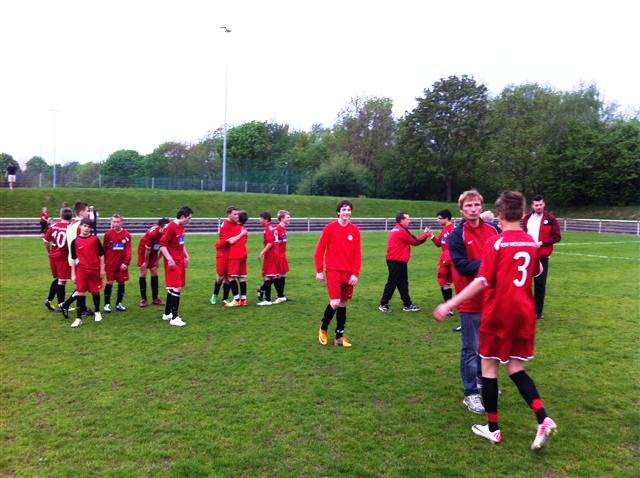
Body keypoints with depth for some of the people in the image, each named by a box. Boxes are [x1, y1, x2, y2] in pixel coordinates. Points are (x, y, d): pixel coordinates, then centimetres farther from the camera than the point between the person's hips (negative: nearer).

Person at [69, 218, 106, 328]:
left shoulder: (95, 239, -2)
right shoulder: (75, 242, 0)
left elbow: (101, 255, 3)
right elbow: (73, 259, 5)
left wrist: (102, 269, 1)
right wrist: (73, 273, 4)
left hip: (95, 269, 0)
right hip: (81, 270, 0)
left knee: (95, 291, 12)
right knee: (80, 293, -2)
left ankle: (97, 312, 33)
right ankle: (79, 318, 2)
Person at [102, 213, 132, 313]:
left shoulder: (127, 235, -4)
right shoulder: (108, 234, -5)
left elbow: (128, 250, -5)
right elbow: (104, 249, 1)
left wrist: (126, 263, -11)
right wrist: (104, 262, 1)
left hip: (122, 264, 1)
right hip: (110, 264, -1)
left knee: (121, 283, 8)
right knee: (109, 283, 0)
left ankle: (118, 304, 22)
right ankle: (107, 304, 10)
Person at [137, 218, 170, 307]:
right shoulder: (152, 234, -37)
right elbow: (147, 250, -24)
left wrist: (158, 260, 0)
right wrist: (146, 262, -13)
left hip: (153, 253, 5)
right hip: (143, 252, -5)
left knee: (154, 272, 4)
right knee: (143, 273, -6)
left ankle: (155, 298, 11)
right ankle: (143, 299, 1)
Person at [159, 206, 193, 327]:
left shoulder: (181, 227, 11)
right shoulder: (171, 227, -16)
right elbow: (162, 244, -18)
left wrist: (186, 255, 17)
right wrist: (169, 259, -23)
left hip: (180, 261, 9)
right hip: (173, 262, -9)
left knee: (173, 288, 15)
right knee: (176, 288, -10)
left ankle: (167, 314, 25)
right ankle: (174, 318, -6)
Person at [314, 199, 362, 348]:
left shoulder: (355, 230, 4)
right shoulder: (329, 228, -4)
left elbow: (357, 254, 3)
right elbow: (319, 250, -1)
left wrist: (355, 274, -4)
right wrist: (319, 271, -4)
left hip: (349, 272, 4)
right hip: (333, 270, -4)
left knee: (343, 304, 9)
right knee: (335, 303, -13)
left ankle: (339, 337, 19)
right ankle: (323, 328, 13)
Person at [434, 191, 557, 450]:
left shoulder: (495, 242, -14)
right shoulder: (531, 242, 5)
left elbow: (482, 281, -20)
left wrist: (449, 304, -19)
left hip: (498, 314, -6)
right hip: (524, 314, 6)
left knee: (489, 367, 9)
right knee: (516, 369, 16)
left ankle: (493, 429, 18)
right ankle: (544, 420, 2)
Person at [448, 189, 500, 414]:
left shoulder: (493, 230, 5)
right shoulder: (456, 235, -10)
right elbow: (462, 266, -18)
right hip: (470, 300, -5)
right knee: (471, 349, 3)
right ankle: (471, 393, 15)